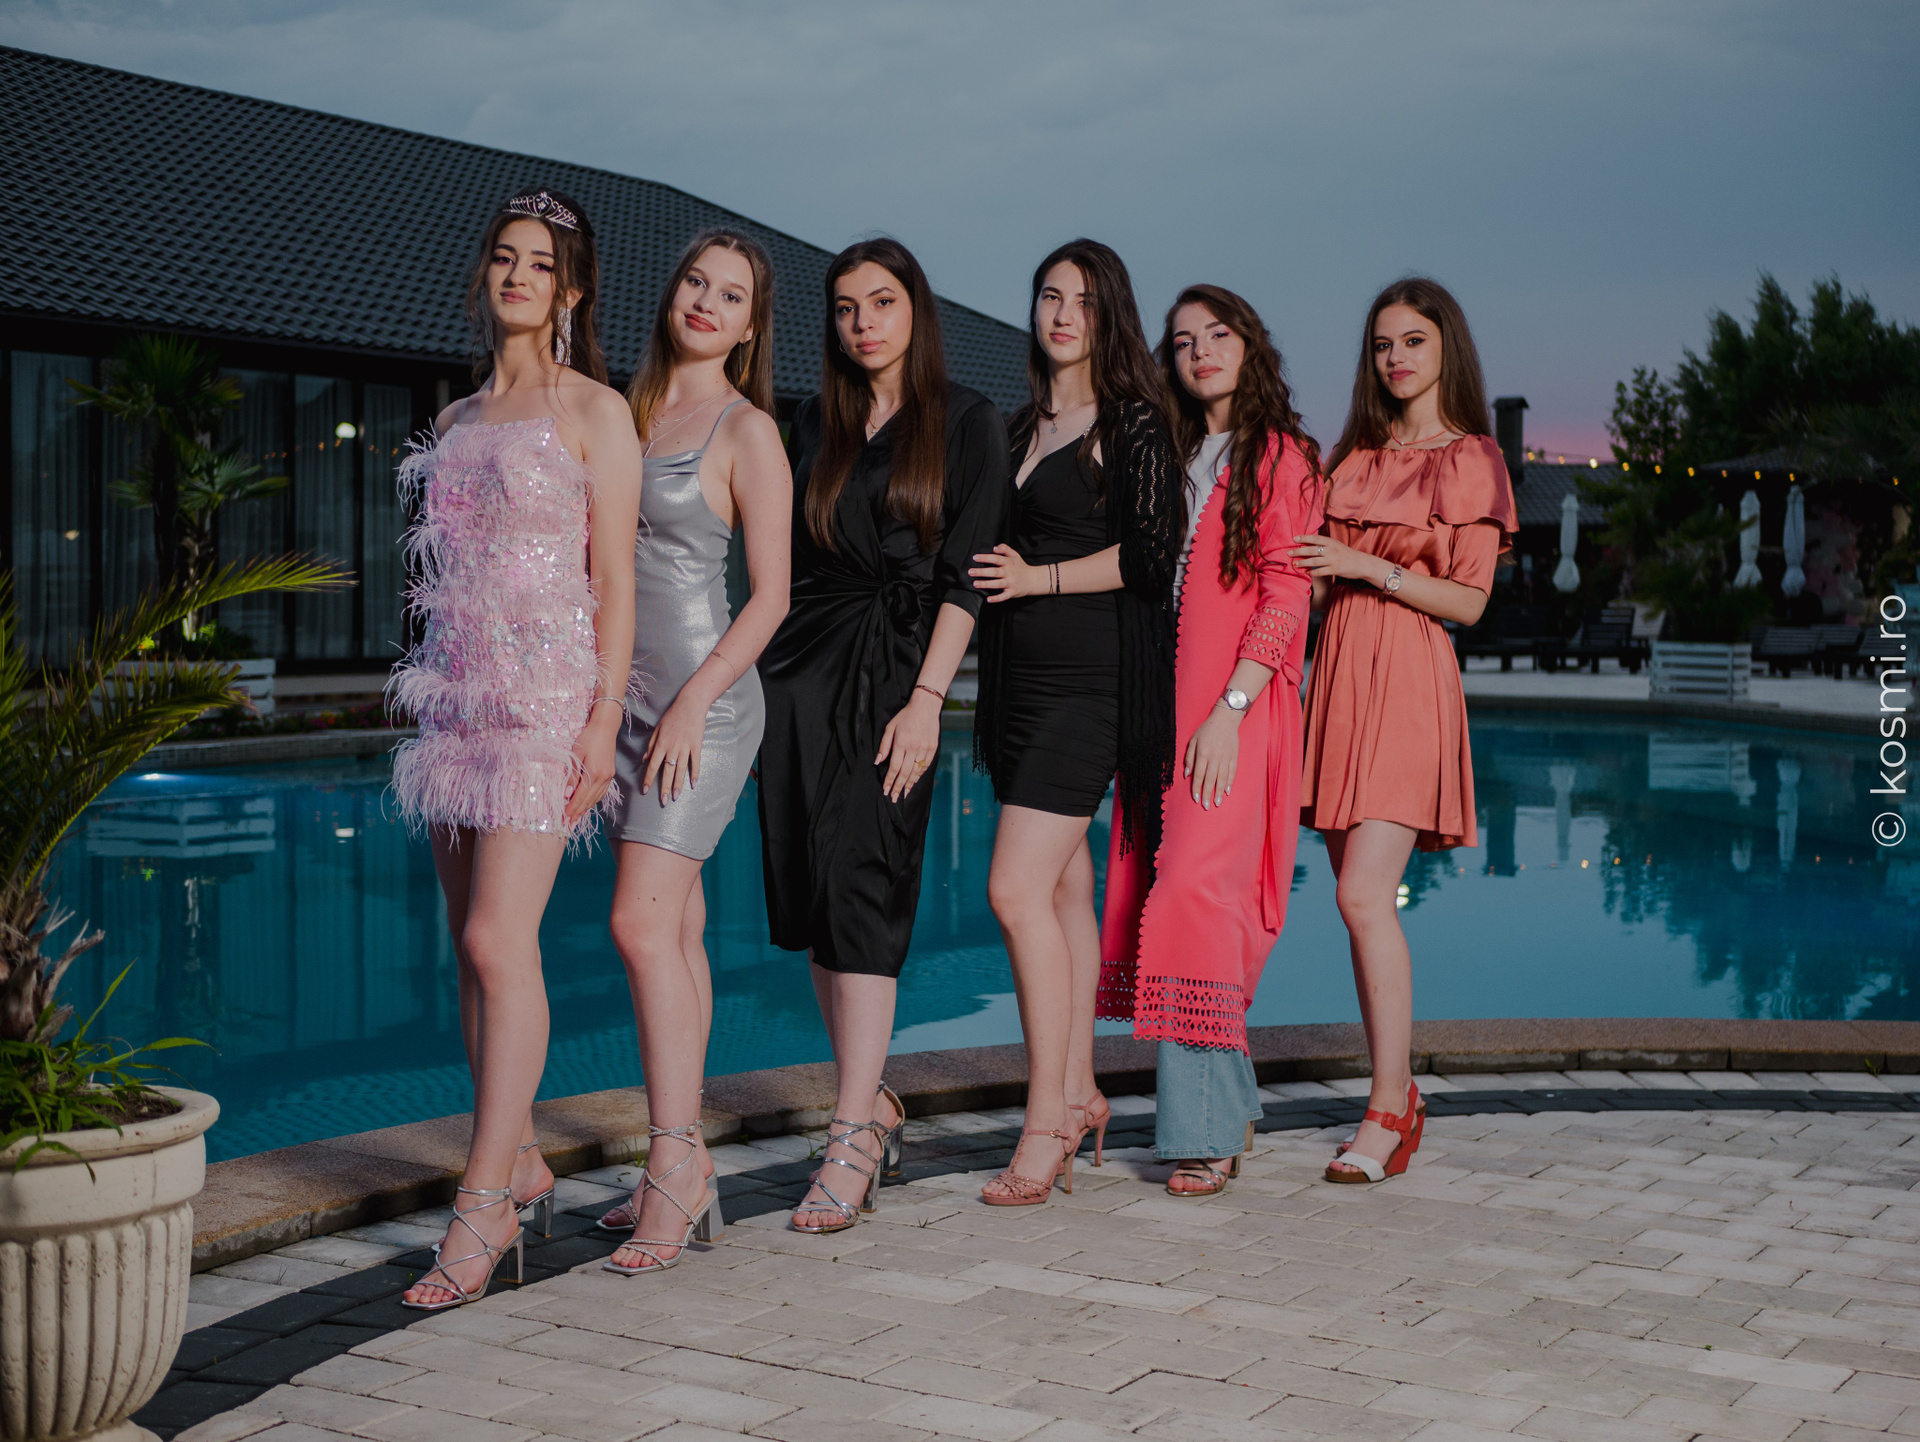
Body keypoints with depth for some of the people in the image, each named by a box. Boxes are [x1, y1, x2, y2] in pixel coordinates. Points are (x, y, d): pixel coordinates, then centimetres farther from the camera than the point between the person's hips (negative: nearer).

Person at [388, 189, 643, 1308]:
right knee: (476, 943, 7)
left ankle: (484, 1211, -11)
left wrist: (604, 717, -13)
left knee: (499, 940, -13)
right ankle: (521, 1163, 20)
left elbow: (615, 577, -5)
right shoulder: (458, 420, 18)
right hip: (459, 695, 7)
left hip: (549, 692, -7)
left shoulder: (595, 411, 0)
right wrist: (434, 698, 17)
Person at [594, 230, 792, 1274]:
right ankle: (683, 1165, 13)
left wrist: (693, 702, -17)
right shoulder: (631, 411, 15)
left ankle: (674, 1165, -12)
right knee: (675, 931, 8)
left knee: (643, 924, -15)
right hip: (628, 694, 7)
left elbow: (772, 593, -8)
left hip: (705, 696, -7)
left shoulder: (747, 430, -4)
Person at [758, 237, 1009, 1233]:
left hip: (892, 667, -5)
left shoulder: (964, 422, 3)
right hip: (799, 666, 5)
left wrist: (927, 699, -13)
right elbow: (784, 559, 17)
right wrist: (758, 682, 9)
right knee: (808, 897, 4)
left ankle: (850, 1148, -14)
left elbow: (963, 572, -4)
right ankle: (876, 1102, 17)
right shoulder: (816, 424, 16)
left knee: (860, 890, -13)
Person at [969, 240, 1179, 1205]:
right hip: (1020, 675, 8)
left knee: (1017, 890, -15)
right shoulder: (1024, 426, 19)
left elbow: (1149, 551, -10)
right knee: (1064, 889, 10)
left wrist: (1039, 577, -9)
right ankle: (1077, 1094, 18)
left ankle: (1046, 1122, -9)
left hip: (1087, 679, -7)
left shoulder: (1132, 421, -3)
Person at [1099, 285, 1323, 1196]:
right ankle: (1231, 1105, 15)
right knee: (1156, 893, 4)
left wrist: (1229, 710, -17)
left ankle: (1204, 1131, -13)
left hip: (1237, 707, -7)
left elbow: (1285, 596, -8)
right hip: (1158, 697, 7)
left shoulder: (1280, 457, 0)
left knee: (1198, 890, -15)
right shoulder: (1172, 457, 20)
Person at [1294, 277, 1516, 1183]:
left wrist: (1366, 565, -12)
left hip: (1409, 681, -6)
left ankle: (1385, 1113, -12)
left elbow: (1468, 600, -5)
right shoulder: (1355, 454, 18)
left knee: (1364, 895, -16)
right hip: (1339, 674, 6)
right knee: (1359, 898, 6)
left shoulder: (1471, 460, 1)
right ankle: (1398, 1094, 15)